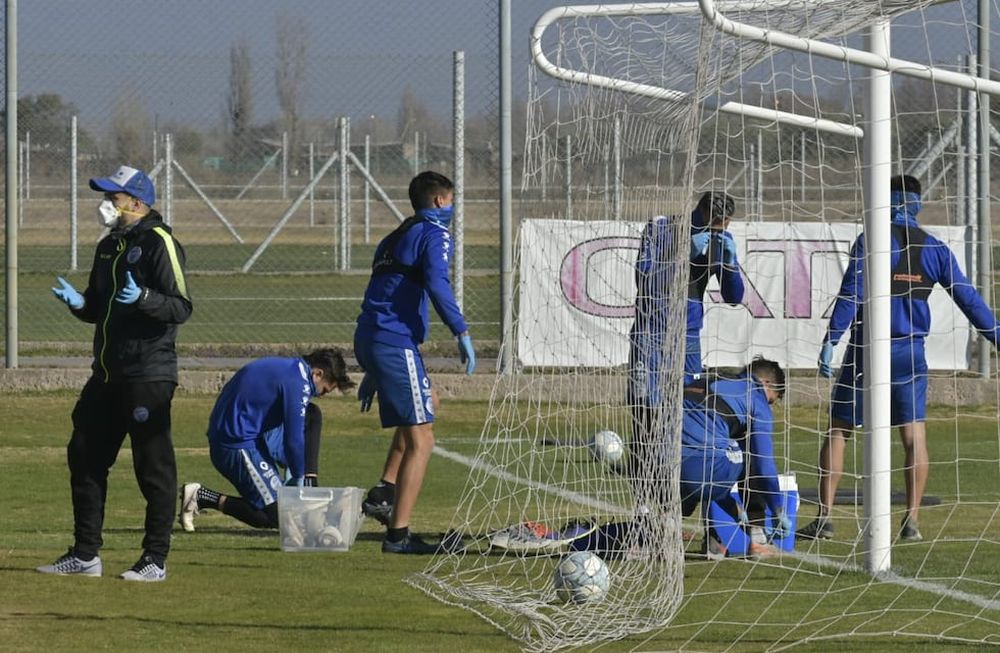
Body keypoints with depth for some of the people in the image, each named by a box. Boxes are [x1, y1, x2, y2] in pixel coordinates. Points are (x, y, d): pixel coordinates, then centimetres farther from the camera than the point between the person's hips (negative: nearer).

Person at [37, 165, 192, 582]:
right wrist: (78, 302, 2)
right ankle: (85, 555, 18)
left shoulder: (159, 243, -9)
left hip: (148, 375, -9)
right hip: (107, 374, 9)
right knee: (84, 456, 10)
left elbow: (181, 308, -16)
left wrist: (142, 297, -31)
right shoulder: (109, 247, 17)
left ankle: (155, 560, 1)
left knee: (153, 466, -5)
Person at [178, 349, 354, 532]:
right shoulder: (297, 382, -15)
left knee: (312, 416, 13)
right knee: (277, 516, -10)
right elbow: (293, 439, -16)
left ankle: (310, 488, 9)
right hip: (239, 447, -10)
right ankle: (201, 496, -9)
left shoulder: (284, 367, 16)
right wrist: (298, 477, -2)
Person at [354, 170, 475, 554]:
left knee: (428, 401, 31)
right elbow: (436, 283, -21)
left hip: (368, 338, 9)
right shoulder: (434, 233, -2)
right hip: (395, 340, -9)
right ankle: (398, 534, -11)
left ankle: (385, 490, 19)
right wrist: (461, 332, -23)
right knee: (421, 440, -6)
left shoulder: (395, 238, 24)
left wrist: (372, 372, 30)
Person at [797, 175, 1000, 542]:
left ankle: (825, 518, -1)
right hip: (910, 353, 2)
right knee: (914, 436, 4)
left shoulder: (870, 241, -4)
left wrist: (830, 342, -14)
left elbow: (850, 295, -12)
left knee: (838, 431, 5)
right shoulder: (935, 249, 6)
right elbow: (968, 299, 7)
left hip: (866, 350, -2)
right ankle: (912, 522, -3)